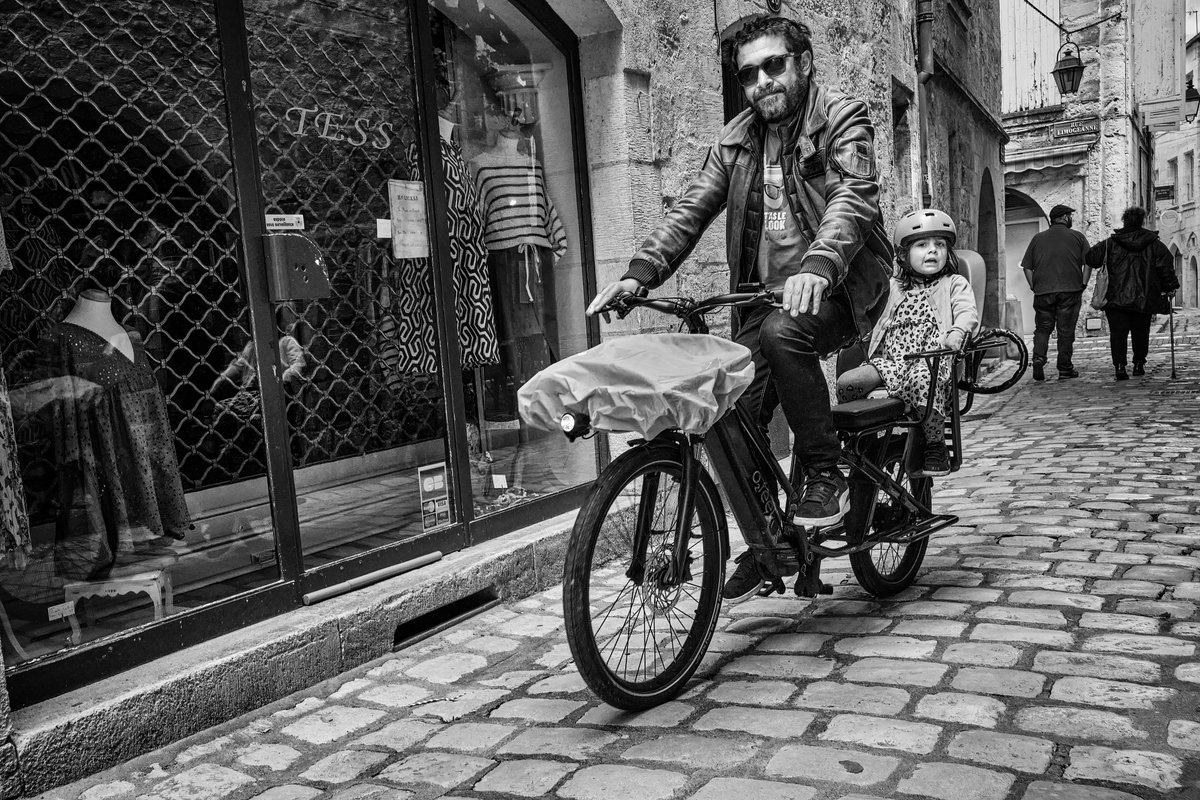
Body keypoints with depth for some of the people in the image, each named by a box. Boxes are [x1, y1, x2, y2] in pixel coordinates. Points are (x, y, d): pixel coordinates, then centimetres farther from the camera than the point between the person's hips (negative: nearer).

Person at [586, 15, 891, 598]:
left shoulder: (843, 118, -3)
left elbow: (853, 198, -21)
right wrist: (639, 274, -13)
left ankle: (823, 473, -18)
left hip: (835, 287, -5)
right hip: (766, 293, 5)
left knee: (783, 332, -37)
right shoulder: (736, 140, 12)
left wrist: (817, 266, -41)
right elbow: (691, 210, 3)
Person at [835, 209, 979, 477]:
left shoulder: (954, 284, 15)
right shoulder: (894, 288, 26)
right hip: (891, 360, 4)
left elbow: (967, 311, -2)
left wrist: (957, 331, -24)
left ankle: (935, 447, -20)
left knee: (921, 380, -41)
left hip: (932, 358, -4)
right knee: (847, 381, -23)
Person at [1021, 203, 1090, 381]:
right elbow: (1088, 263, -1)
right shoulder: (1078, 237, 6)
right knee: (1066, 330, 4)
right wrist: (1083, 284, 4)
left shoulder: (1037, 239, 10)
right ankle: (1065, 369, 7)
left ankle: (1038, 359, -12)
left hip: (1043, 292, 1)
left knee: (1042, 328, 10)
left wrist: (1034, 287, 10)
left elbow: (1027, 267, 6)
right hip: (1070, 291, -1)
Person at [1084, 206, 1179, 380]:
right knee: (1141, 332, 15)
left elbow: (1091, 259, 2)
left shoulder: (1110, 243, 1)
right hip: (1144, 298, 1)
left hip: (1116, 298, -1)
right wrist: (1170, 287, 8)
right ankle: (1139, 364, 22)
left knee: (1118, 332, -4)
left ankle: (1119, 365, -19)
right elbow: (1166, 266, -1)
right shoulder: (1154, 243, 4)